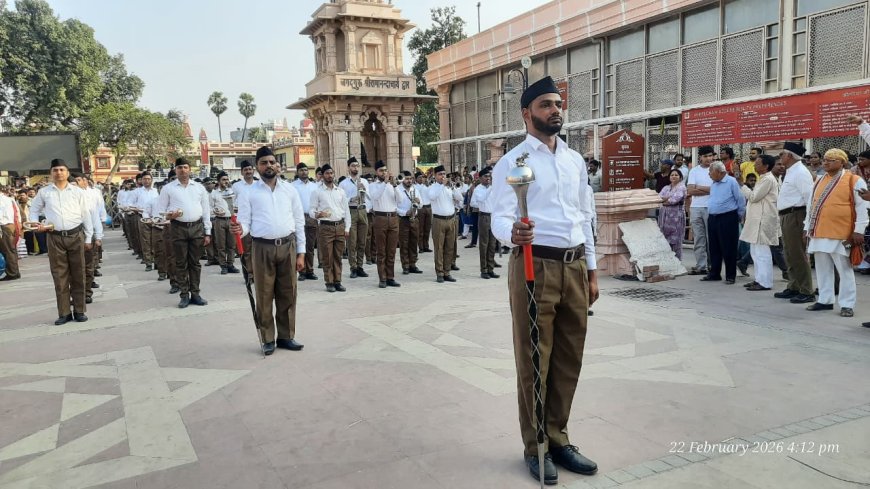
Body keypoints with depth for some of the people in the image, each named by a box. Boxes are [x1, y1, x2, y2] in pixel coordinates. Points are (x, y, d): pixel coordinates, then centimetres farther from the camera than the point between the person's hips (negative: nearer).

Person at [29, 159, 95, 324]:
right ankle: (64, 313, 11)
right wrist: (35, 223, -1)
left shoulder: (77, 191, 4)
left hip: (76, 236, 0)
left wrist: (88, 238, 4)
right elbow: (34, 209, 19)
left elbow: (86, 216, 6)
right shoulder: (44, 192, 6)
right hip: (55, 238, 0)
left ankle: (79, 310, 13)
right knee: (59, 276, 4)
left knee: (78, 275, 5)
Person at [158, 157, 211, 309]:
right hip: (179, 228, -1)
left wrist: (208, 233, 5)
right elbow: (161, 211, 5)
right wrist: (169, 216, -18)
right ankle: (184, 295, 10)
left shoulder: (199, 187, 10)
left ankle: (195, 294, 14)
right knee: (181, 263, 3)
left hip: (197, 227, 2)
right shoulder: (168, 188, 5)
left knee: (195, 263, 7)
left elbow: (206, 211, 10)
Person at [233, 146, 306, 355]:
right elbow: (245, 222, 1)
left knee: (288, 294, 8)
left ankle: (286, 336, 20)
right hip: (263, 248, -2)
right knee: (264, 295, 4)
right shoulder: (249, 193, 3)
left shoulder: (290, 190, 9)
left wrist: (301, 252, 4)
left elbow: (299, 222, 9)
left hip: (288, 246, 2)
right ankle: (267, 339, 15)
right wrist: (240, 229, -25)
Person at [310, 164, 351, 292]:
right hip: (325, 227, -3)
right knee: (327, 257, 0)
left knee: (338, 256, 5)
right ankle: (329, 282, 7)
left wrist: (347, 228, 7)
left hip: (340, 226, 3)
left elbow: (346, 210, 13)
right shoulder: (317, 192, 2)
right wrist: (317, 215, -24)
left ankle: (337, 281, 12)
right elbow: (311, 209, -1)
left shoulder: (340, 191, 13)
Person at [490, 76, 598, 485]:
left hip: (574, 267, 6)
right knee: (534, 361, 4)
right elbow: (499, 217, -12)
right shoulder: (512, 162, -4)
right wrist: (512, 232, -36)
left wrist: (591, 271, 14)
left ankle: (558, 439, 28)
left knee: (569, 360, 12)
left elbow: (584, 217, 16)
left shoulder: (576, 160, 14)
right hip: (535, 266, -5)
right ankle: (536, 447, 20)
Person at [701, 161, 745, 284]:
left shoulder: (732, 182, -10)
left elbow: (741, 200, -8)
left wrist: (740, 216, -1)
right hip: (713, 219, 7)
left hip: (728, 219, -7)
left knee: (728, 249, -2)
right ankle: (714, 274, 19)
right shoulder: (713, 184, 13)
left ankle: (730, 276, 6)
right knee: (714, 248, 11)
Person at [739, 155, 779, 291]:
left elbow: (754, 197, -16)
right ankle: (759, 279, 20)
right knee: (756, 250, 13)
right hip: (757, 219, 11)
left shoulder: (768, 179, -13)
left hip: (763, 220, -11)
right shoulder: (764, 178, 20)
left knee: (761, 251, -9)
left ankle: (765, 282, -6)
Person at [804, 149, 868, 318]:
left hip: (841, 234, -6)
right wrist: (807, 227, 15)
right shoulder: (819, 182, 14)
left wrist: (858, 231, -11)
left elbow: (862, 207, -7)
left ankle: (847, 304, 7)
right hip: (819, 233, 6)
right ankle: (825, 300, 21)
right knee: (822, 269, 11)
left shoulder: (854, 181, -4)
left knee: (844, 269, 1)